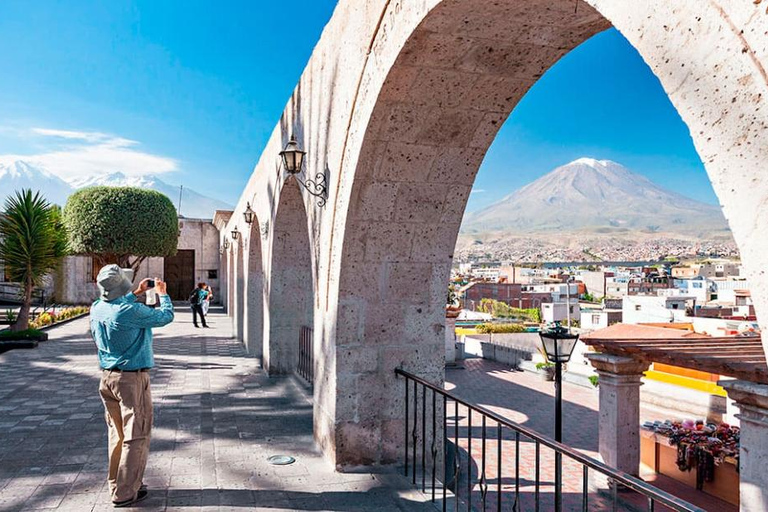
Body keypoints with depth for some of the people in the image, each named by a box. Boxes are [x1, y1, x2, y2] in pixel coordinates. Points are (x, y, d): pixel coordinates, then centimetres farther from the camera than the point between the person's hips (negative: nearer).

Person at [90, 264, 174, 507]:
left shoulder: (97, 309, -1)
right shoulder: (133, 311, -22)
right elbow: (166, 316, -8)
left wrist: (136, 293, 27)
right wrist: (162, 294, 8)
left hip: (107, 377, 8)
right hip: (132, 379, -8)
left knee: (117, 434, 19)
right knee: (136, 437, 2)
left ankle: (116, 484, 29)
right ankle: (125, 493, 8)